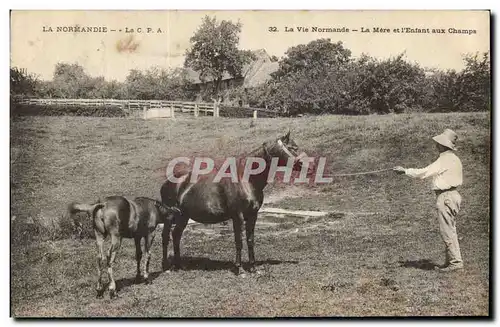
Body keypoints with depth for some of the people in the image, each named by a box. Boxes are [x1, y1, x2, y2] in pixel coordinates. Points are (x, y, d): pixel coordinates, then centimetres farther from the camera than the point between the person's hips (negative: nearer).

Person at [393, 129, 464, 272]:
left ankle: (456, 261, -4)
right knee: (450, 230, 13)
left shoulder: (445, 160, -15)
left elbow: (424, 173, -15)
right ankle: (451, 260, 17)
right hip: (452, 195, 10)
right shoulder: (454, 159, 14)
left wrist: (405, 170, -6)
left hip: (446, 196, -10)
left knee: (447, 231, -6)